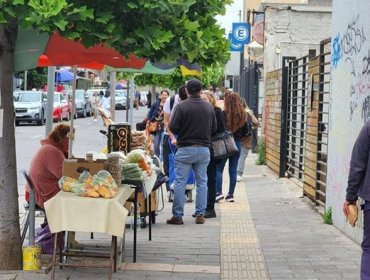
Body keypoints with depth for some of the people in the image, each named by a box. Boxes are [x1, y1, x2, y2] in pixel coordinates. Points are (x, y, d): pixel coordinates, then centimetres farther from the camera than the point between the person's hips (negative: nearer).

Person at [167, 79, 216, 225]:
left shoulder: (181, 106, -11)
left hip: (185, 148, -3)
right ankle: (200, 215, 13)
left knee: (180, 183, 2)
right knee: (202, 182, 11)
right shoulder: (209, 107, 1)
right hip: (203, 149, 3)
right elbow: (214, 128, 7)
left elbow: (172, 128, -11)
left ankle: (177, 216, 4)